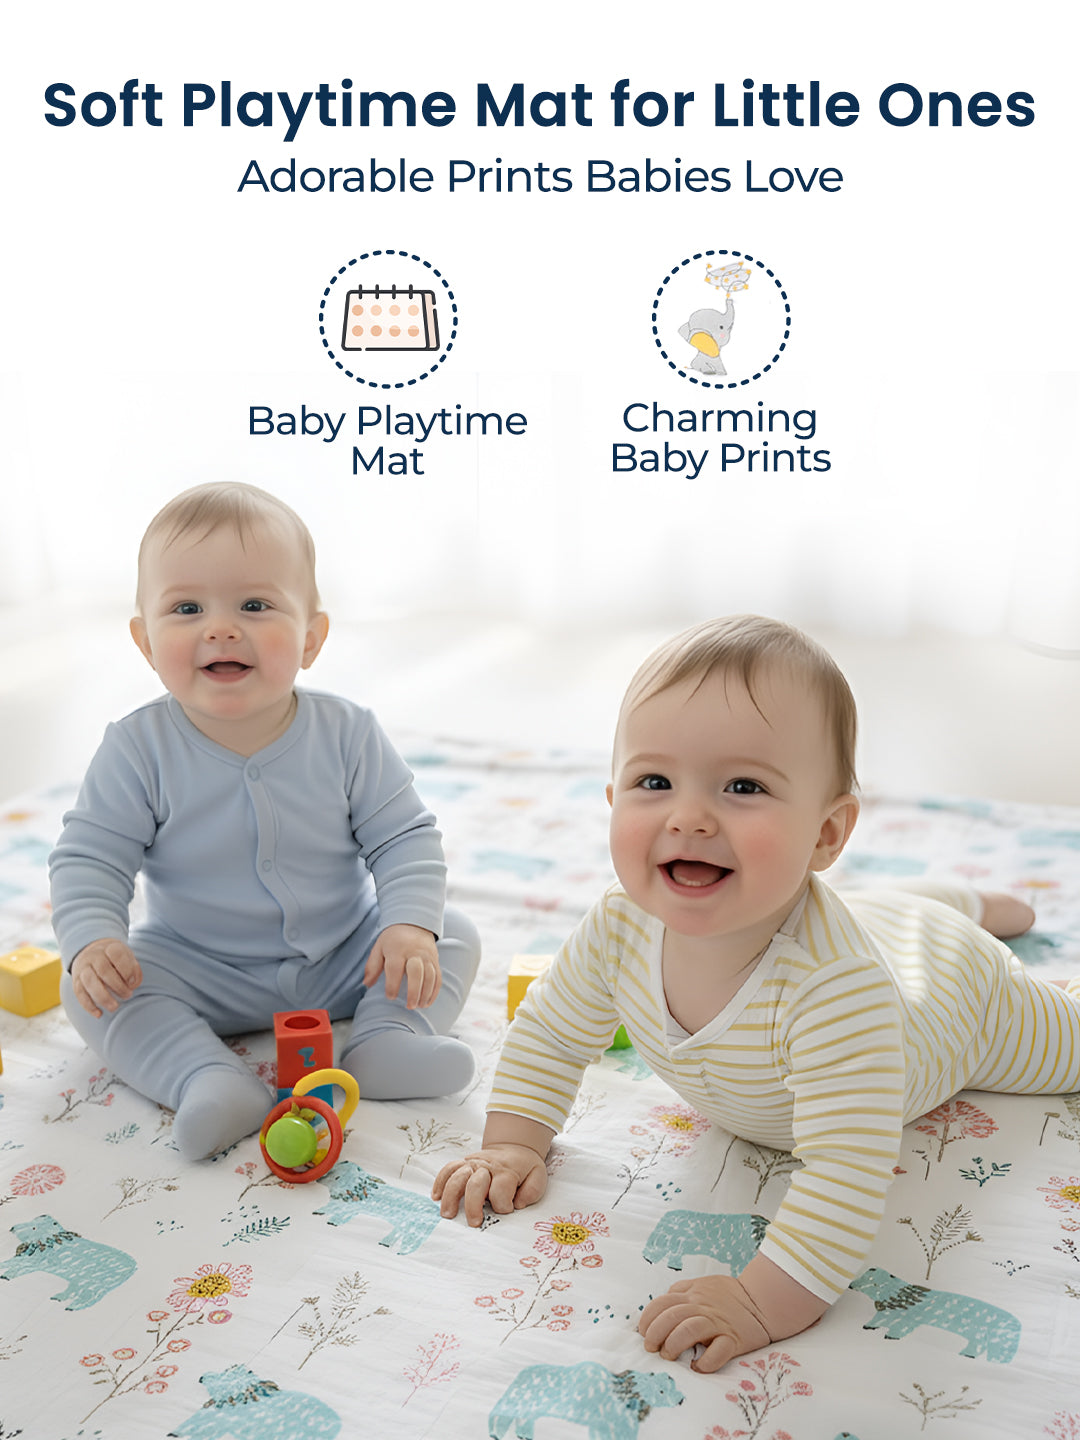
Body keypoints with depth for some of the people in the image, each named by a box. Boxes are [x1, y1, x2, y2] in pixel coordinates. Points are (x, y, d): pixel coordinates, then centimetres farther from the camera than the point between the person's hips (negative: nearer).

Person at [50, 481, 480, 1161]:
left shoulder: (347, 736, -15)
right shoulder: (139, 750, -16)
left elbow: (406, 839, -10)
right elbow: (89, 857, -11)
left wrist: (410, 924, -26)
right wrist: (92, 940, -29)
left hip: (345, 957, 1)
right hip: (199, 971, 0)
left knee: (455, 935, -11)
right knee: (88, 989, -21)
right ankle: (206, 1076, -30)